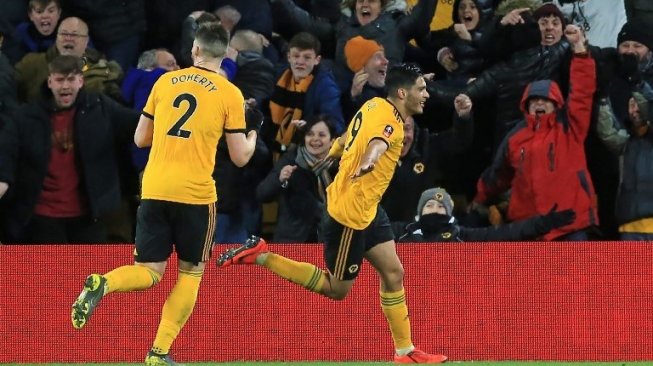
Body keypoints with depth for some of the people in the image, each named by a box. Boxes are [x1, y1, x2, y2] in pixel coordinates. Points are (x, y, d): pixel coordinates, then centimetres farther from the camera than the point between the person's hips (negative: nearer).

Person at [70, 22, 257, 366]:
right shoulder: (230, 94, -1)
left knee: (149, 272, 8)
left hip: (154, 191, 3)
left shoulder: (165, 82, 9)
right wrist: (253, 135, 21)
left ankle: (102, 284, -24)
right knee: (191, 272, 13)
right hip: (196, 194, -3)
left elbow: (140, 139, 15)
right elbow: (240, 157, 1)